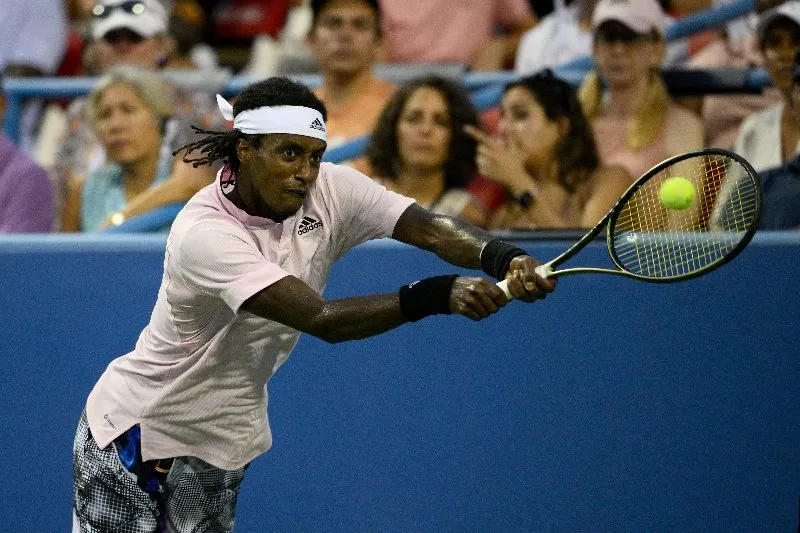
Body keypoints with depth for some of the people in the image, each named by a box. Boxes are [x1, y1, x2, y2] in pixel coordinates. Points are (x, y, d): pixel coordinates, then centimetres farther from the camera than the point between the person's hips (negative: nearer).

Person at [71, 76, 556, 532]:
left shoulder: (330, 192, -10)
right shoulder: (204, 234, -30)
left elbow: (431, 230, -21)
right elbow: (321, 319, -37)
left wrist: (504, 259, -42)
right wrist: (437, 295, -47)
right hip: (136, 432, -6)